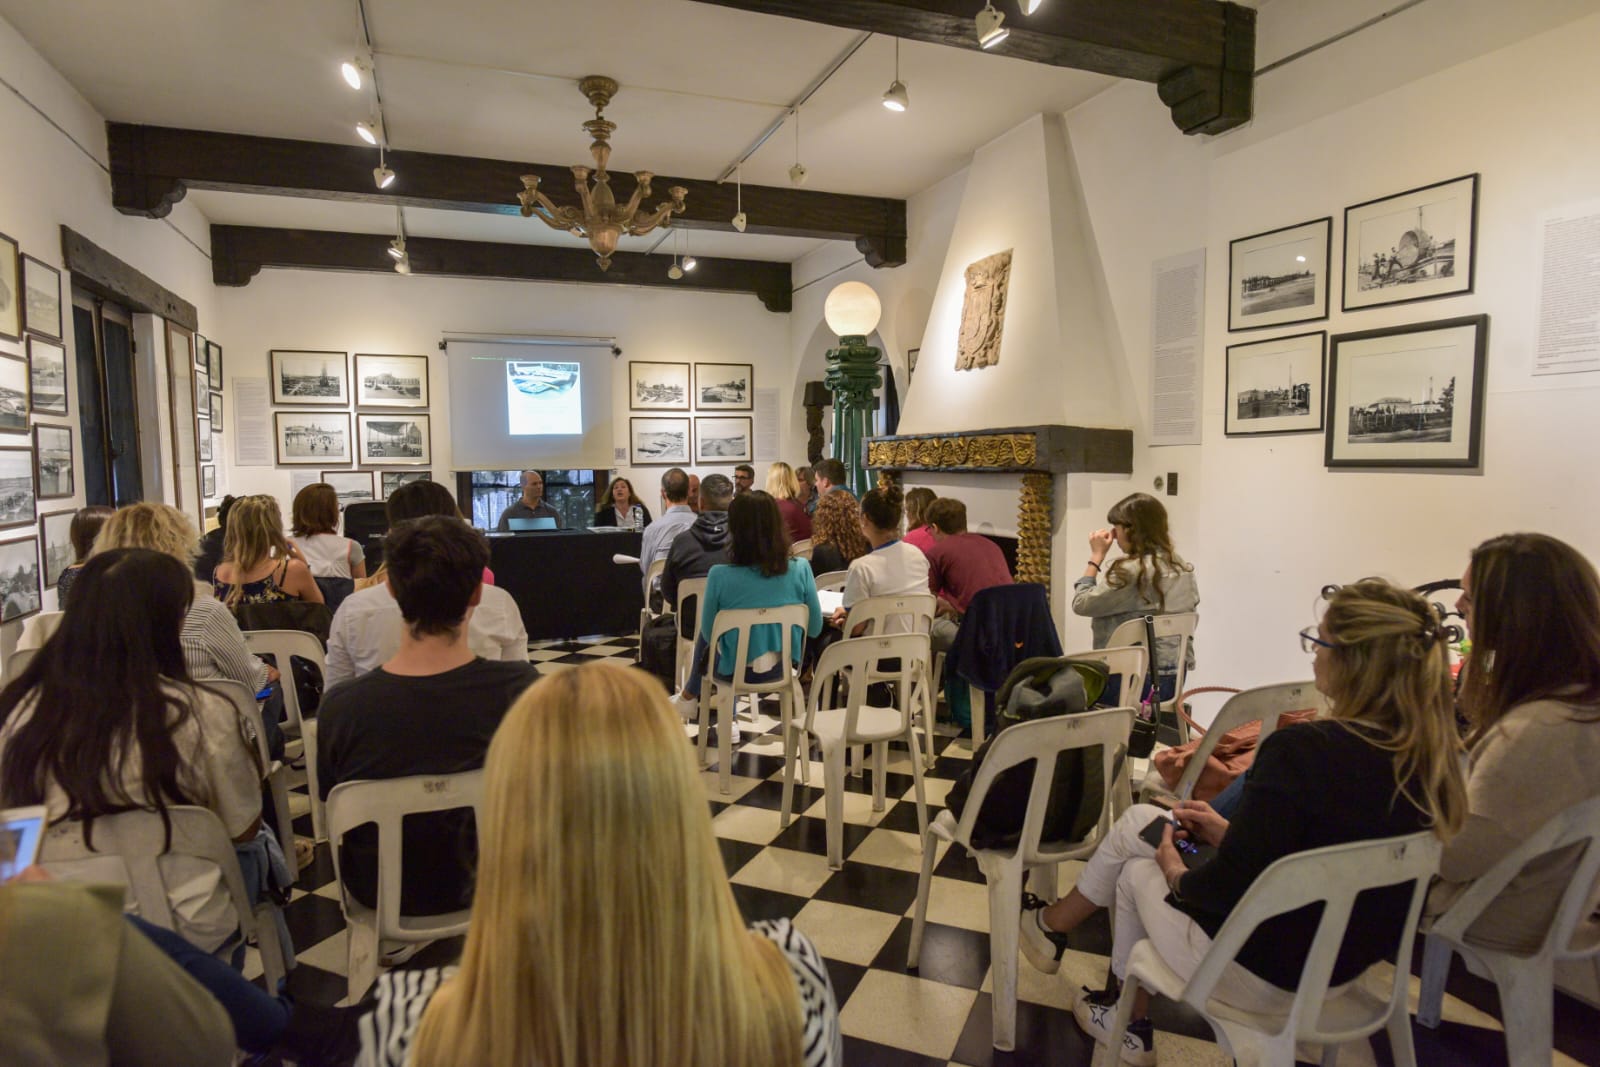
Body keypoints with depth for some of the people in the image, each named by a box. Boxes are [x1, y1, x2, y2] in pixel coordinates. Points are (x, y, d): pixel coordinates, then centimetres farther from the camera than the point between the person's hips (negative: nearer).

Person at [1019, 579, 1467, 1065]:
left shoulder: (1303, 749, -31)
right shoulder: (1432, 754, -7)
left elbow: (1230, 889, -25)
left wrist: (1178, 874, -4)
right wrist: (1233, 834, 8)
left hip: (1263, 975, -7)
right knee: (1139, 821, 17)